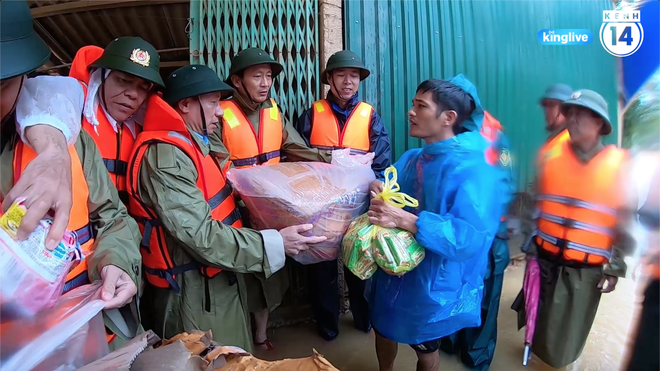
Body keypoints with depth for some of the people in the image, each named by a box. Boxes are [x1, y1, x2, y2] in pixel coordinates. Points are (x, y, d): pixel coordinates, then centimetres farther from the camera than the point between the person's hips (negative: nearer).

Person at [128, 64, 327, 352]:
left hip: (219, 280, 9)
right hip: (193, 290, -9)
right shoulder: (164, 155, -23)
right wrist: (274, 243, -28)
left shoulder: (193, 145, 10)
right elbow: (200, 235, -28)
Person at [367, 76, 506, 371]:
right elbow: (386, 179, 11)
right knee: (383, 330, 28)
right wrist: (377, 186, -14)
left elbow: (468, 237, -32)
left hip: (434, 285, -7)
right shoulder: (412, 158, -1)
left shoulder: (474, 169, -24)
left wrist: (404, 220, -37)